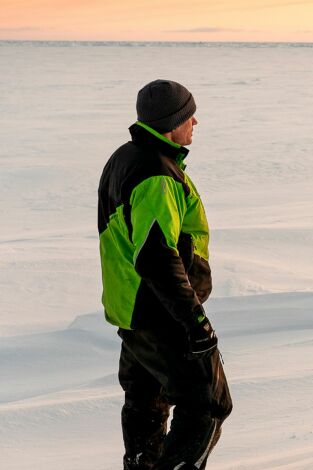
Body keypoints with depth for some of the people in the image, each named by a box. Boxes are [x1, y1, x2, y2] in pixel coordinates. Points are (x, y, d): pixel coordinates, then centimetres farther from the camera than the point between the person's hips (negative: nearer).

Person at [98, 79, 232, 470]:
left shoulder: (124, 158, 9)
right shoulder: (158, 177, -24)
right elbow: (156, 256, -31)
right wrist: (194, 319, -28)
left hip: (129, 307, 10)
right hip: (164, 317, -10)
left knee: (145, 401, 22)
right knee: (207, 408, 0)